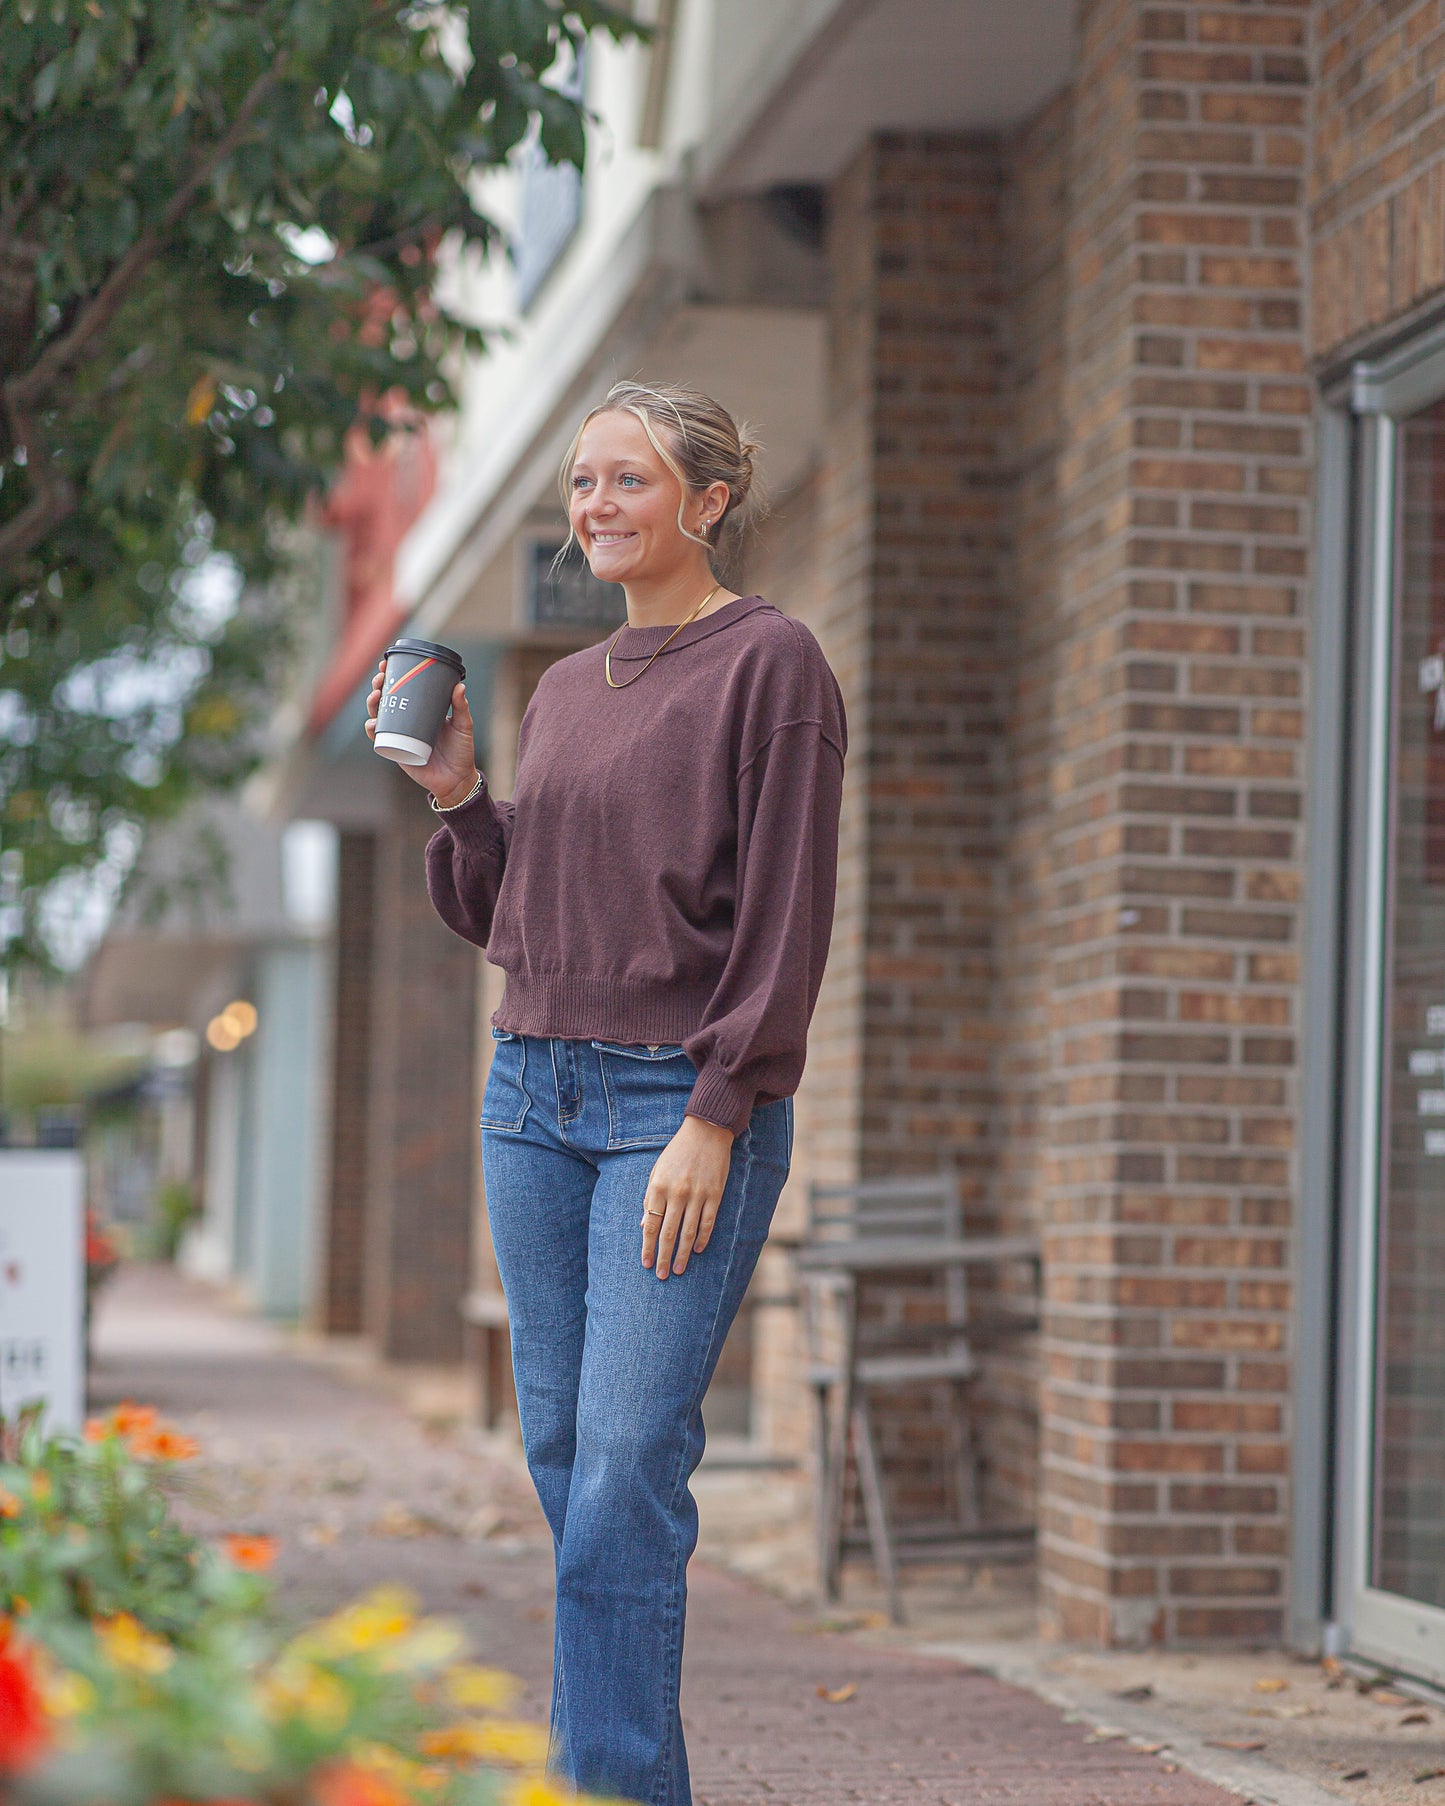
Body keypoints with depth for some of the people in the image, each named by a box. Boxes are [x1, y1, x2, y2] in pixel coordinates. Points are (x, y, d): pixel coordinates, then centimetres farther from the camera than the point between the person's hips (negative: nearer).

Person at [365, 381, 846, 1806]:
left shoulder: (770, 663, -4)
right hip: (533, 1089, 7)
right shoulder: (562, 689, 17)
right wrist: (455, 796, 5)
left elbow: (787, 917, -10)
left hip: (682, 1104, -7)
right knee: (561, 1452, 5)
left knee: (627, 1464, -12)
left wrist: (713, 1120, -16)